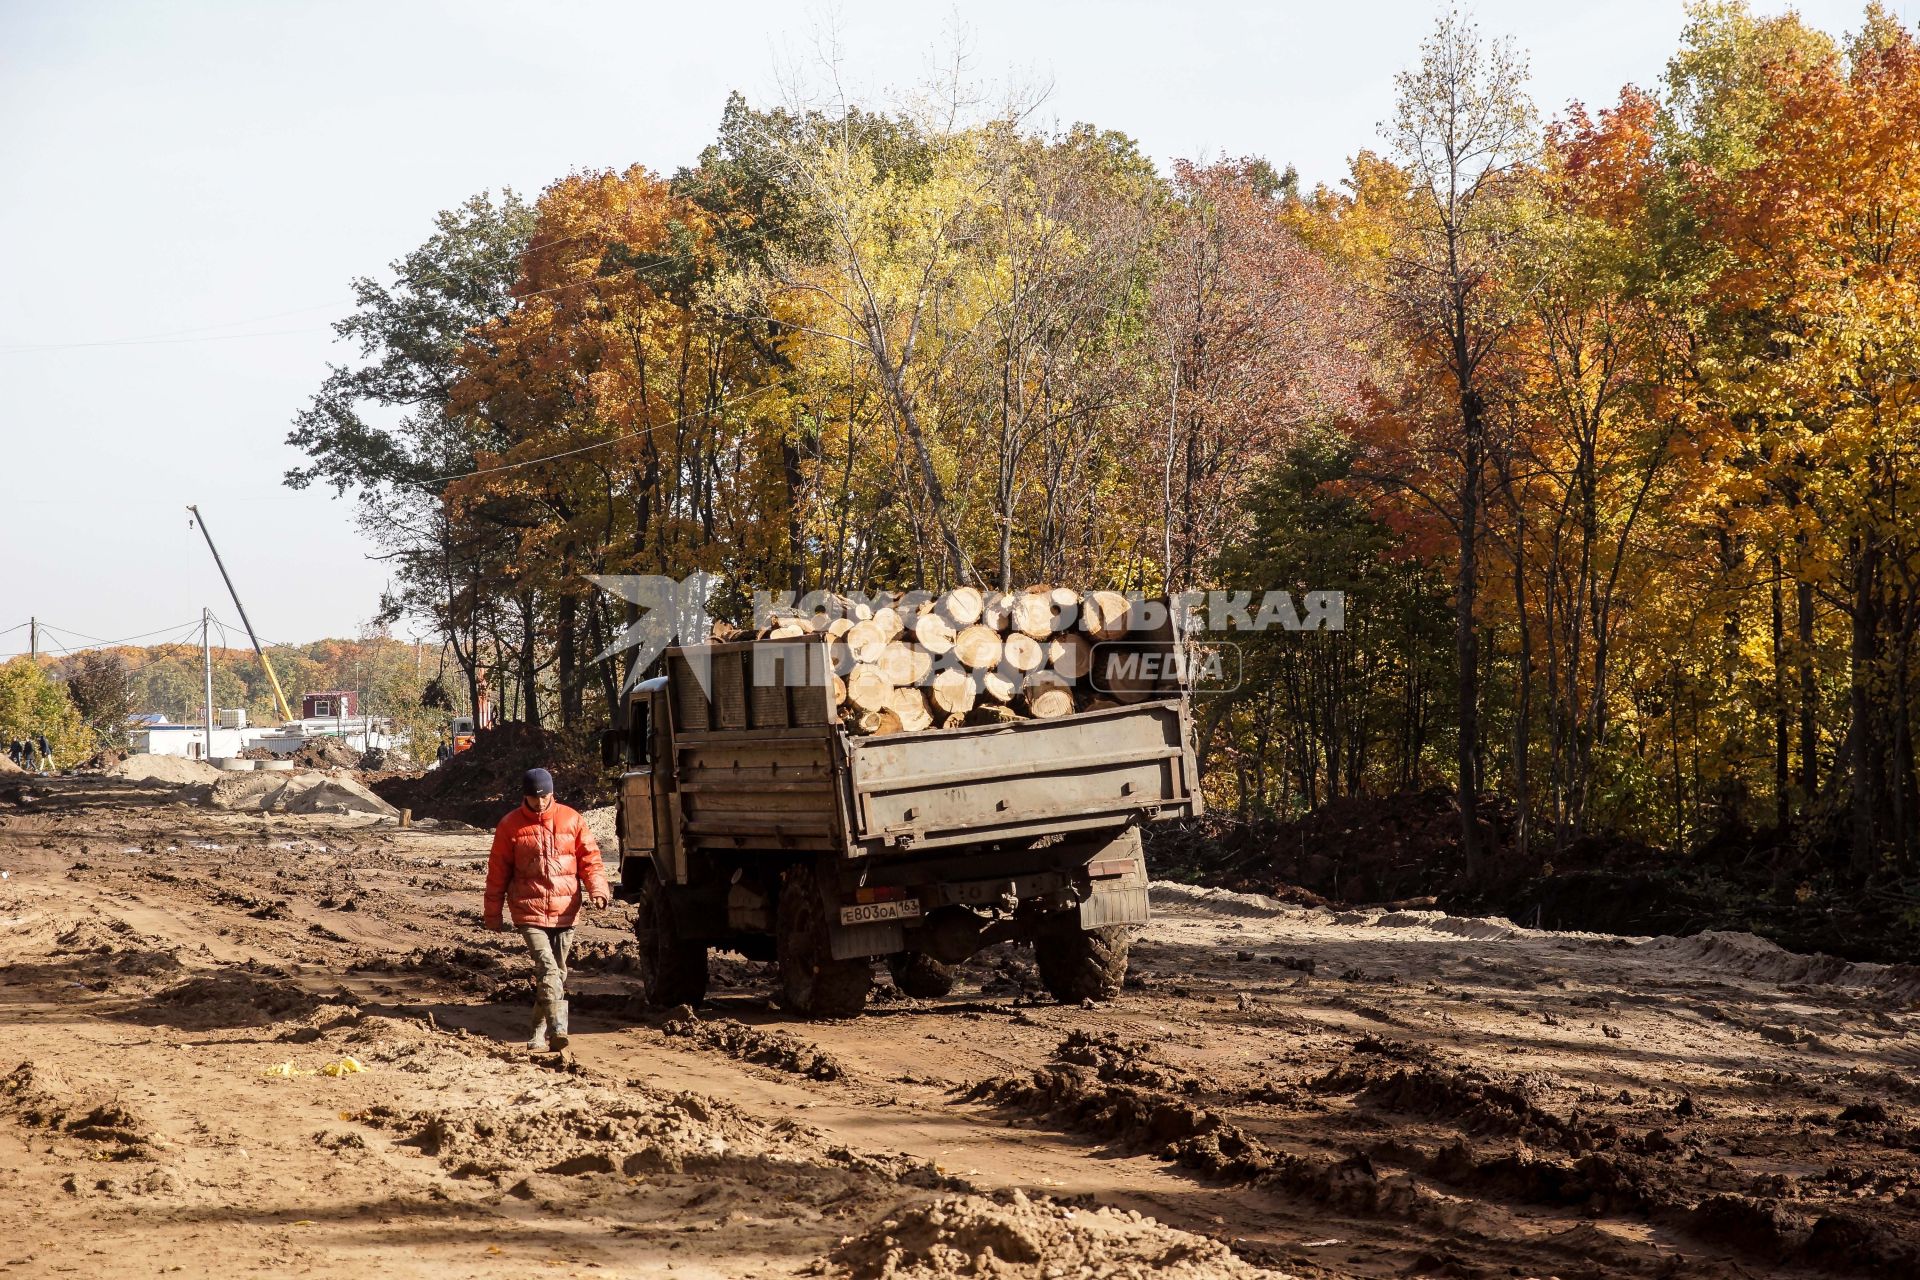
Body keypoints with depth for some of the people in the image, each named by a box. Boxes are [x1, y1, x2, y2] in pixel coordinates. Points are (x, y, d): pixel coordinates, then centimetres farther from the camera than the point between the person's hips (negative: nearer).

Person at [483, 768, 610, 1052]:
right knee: (547, 967, -19)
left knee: (557, 972, 8)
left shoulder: (572, 820, 3)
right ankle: (557, 1028, -25)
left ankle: (541, 1032, 21)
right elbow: (498, 871, 6)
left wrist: (598, 888, -11)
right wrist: (493, 912, 8)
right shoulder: (510, 825, 1)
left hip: (565, 910, 3)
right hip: (529, 911, -3)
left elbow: (590, 857, 6)